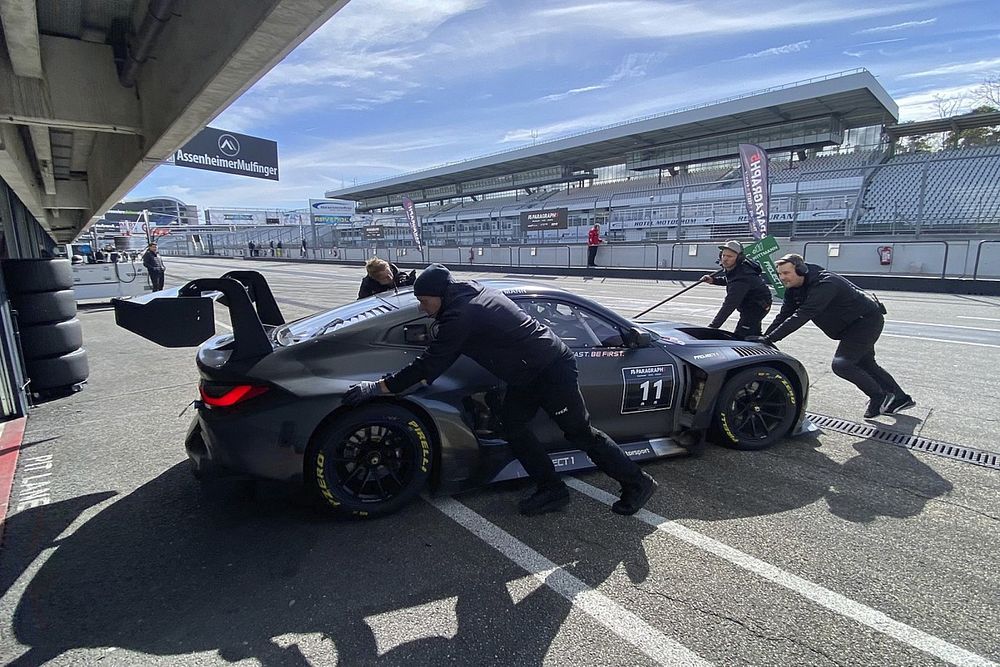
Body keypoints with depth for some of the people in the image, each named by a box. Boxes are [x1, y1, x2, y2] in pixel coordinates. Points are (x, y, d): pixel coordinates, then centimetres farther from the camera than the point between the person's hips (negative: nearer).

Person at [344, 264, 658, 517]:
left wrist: (379, 387, -14)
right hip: (531, 372, 10)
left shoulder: (461, 315, -22)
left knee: (580, 432, 1)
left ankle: (637, 483, 19)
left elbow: (430, 363, -21)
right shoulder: (470, 292, 7)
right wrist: (423, 375, 8)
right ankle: (552, 489, 16)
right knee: (512, 423, 7)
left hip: (552, 369, -10)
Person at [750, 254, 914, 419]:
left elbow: (802, 316, -44)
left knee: (841, 364, -18)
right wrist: (764, 338, -21)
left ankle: (881, 398, 1)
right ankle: (900, 398, 39)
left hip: (867, 320, -10)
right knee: (866, 364, 21)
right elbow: (784, 316, -8)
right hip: (853, 325, 10)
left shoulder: (825, 284, -34)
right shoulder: (793, 288, -6)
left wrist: (770, 338, -48)